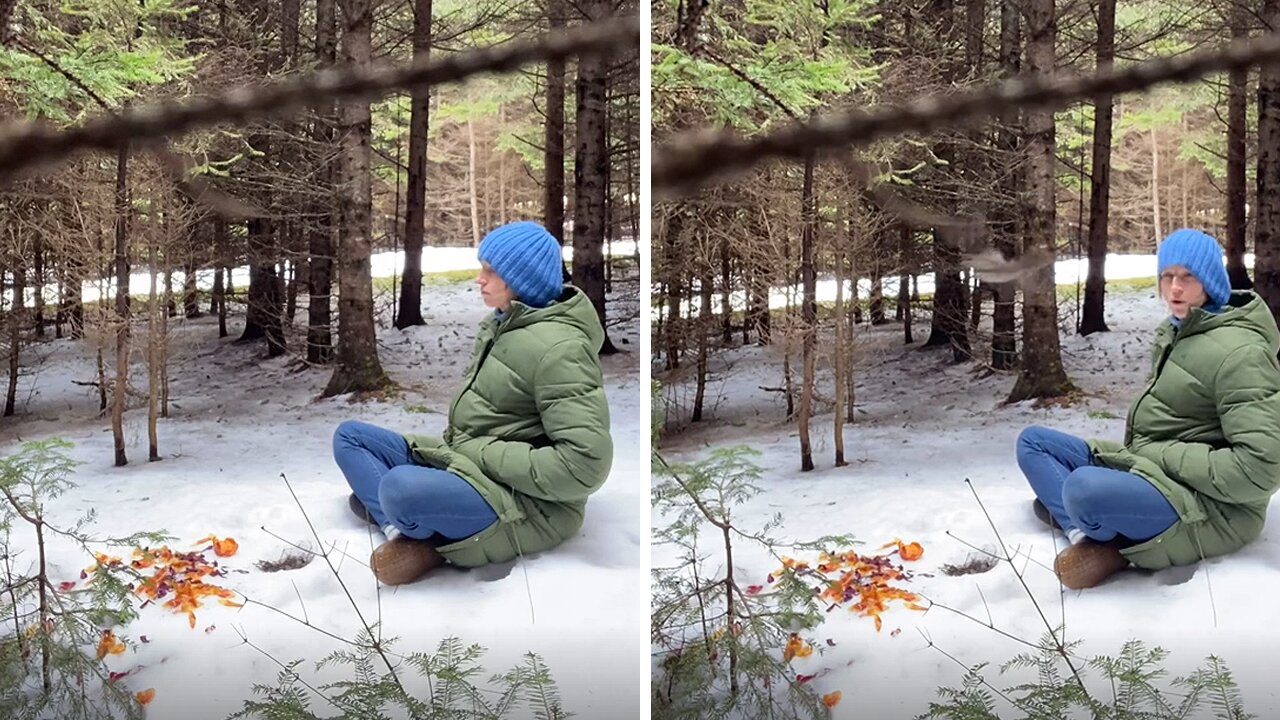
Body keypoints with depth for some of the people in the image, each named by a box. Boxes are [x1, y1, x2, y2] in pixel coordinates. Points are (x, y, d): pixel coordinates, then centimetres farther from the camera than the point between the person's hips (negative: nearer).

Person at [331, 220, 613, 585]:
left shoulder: (557, 349, -20)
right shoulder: (502, 323, 10)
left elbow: (586, 461, -27)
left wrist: (489, 457, -21)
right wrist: (454, 445, 3)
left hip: (525, 501, -10)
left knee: (399, 487, -36)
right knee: (349, 435, 10)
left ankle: (430, 537, -3)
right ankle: (406, 524, -12)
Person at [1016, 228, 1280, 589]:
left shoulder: (1238, 351, -17)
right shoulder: (1174, 331, 12)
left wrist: (1166, 457, -19)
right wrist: (1134, 452, 4)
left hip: (1211, 506, -10)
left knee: (1084, 487, -38)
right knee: (1032, 441, 11)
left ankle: (1107, 539, -5)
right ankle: (1087, 528, -14)